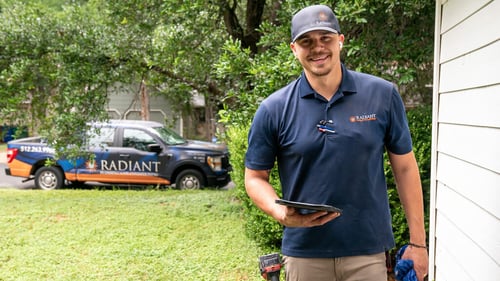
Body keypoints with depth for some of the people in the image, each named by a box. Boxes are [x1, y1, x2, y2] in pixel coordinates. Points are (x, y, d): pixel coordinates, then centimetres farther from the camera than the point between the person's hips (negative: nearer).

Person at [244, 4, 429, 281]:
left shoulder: (383, 95, -3)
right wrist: (281, 213, -17)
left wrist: (417, 242, 2)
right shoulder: (273, 109, -4)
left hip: (369, 251, 0)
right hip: (304, 252, 0)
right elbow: (255, 177, 3)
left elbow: (404, 167, 3)